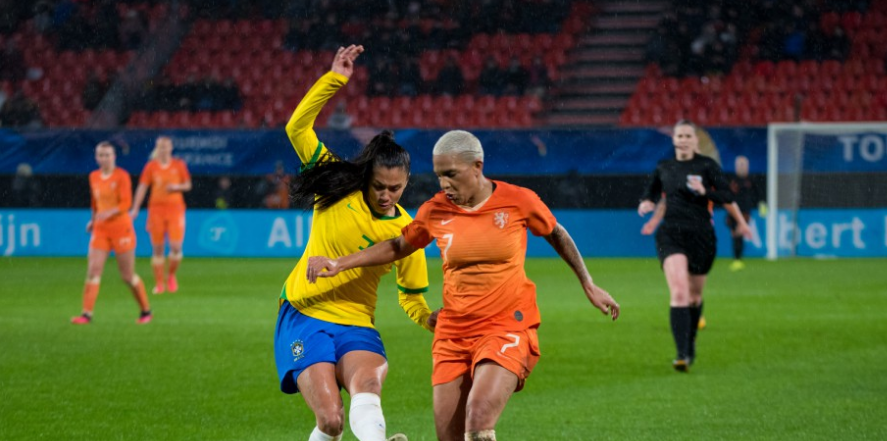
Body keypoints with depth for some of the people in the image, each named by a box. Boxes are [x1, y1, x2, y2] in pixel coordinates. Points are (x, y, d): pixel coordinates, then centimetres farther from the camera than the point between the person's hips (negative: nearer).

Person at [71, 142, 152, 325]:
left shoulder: (122, 176, -8)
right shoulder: (94, 177, 8)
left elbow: (126, 203, -17)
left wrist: (109, 213, -31)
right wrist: (94, 220, 21)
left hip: (121, 228, -5)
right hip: (100, 229, 5)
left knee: (128, 276, 2)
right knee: (93, 270, -10)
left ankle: (146, 311, 20)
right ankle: (87, 313, -12)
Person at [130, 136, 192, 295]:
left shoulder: (179, 165, 5)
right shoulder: (151, 166, 3)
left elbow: (188, 185, 11)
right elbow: (142, 187, 1)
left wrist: (177, 187, -11)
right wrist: (135, 209, -6)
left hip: (175, 208, 0)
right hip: (156, 209, 0)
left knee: (176, 246, -11)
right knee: (157, 249, 0)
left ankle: (171, 276, 15)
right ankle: (159, 283, 8)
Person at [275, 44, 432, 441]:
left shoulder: (406, 232, 1)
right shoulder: (338, 189, 0)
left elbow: (411, 297, 9)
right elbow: (297, 128, -3)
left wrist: (434, 320, -12)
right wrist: (334, 80, -10)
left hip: (356, 326, 0)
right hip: (304, 318, 0)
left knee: (366, 385, -34)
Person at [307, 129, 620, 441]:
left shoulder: (518, 201, -6)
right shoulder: (435, 211, 1)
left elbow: (557, 235, 12)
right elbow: (399, 247, 18)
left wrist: (588, 286, 17)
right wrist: (340, 263, 10)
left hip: (507, 326, -3)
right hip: (453, 332, 3)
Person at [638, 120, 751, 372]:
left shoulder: (707, 166, -1)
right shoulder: (664, 168, 9)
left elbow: (727, 197, -5)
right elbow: (652, 194, 23)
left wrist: (704, 191, -21)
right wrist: (646, 204, 1)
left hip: (701, 235, 0)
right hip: (671, 235, 0)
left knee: (694, 296, 13)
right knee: (679, 293, -19)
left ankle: (691, 344, 39)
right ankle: (682, 353, -25)